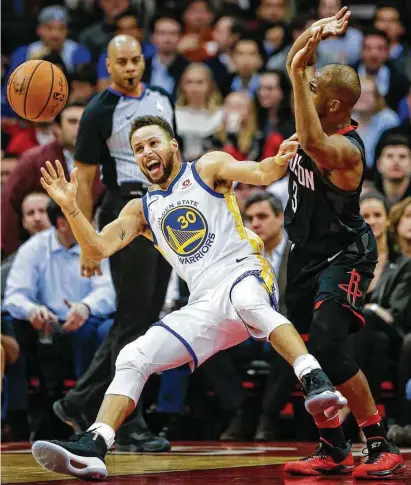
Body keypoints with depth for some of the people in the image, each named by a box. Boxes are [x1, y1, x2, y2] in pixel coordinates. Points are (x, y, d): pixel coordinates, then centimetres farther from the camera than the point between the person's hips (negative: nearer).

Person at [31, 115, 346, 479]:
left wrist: (279, 161, -34)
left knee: (245, 299, -41)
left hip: (245, 274, -6)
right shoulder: (141, 210, 20)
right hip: (205, 307, 6)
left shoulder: (208, 168, 7)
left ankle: (315, 381, -54)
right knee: (132, 358, -6)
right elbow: (97, 250, 9)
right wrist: (70, 208, -6)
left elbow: (259, 173, -10)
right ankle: (92, 448, -11)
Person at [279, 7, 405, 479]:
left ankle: (382, 447, -15)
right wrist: (314, 34, -11)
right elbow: (295, 66, 8)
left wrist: (297, 75, -49)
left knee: (327, 349, -22)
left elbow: (312, 143, -49)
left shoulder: (345, 147, -26)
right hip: (307, 254, 9)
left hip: (343, 256, -9)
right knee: (306, 356, 9)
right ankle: (332, 449, 20)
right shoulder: (322, 121, -2)